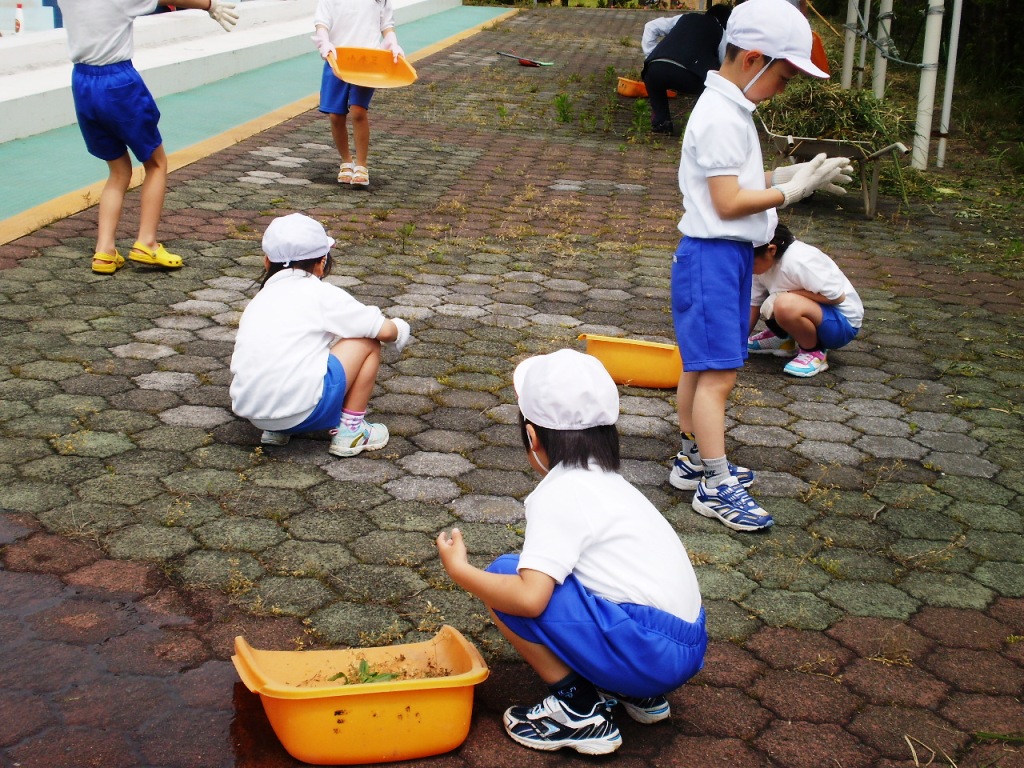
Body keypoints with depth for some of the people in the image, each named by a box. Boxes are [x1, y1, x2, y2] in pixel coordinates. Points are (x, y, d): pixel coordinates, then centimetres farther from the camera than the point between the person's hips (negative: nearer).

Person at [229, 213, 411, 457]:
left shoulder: (260, 299, 21)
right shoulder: (321, 294, 4)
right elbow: (386, 331, 5)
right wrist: (399, 328, 29)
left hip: (250, 412, 7)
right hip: (301, 410, -7)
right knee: (367, 342, 10)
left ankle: (275, 430, 18)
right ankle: (350, 429, 12)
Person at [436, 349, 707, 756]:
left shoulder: (559, 494, -10)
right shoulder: (611, 482, 16)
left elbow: (529, 598, -22)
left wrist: (460, 570, -5)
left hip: (648, 650, -9)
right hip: (689, 648, 9)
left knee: (505, 576, -7)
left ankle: (579, 709, -1)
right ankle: (639, 693, 15)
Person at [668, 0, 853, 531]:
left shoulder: (731, 109, 13)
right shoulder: (720, 118, -19)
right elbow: (728, 202, -21)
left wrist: (791, 174, 4)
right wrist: (794, 189, -15)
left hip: (731, 254, 10)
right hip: (712, 255, -10)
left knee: (700, 367, 17)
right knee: (718, 373, -7)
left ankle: (692, 461, 28)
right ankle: (716, 487, -1)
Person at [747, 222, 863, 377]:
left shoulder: (797, 261, -30)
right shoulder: (762, 263, -7)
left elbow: (837, 296, -26)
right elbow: (754, 304, -1)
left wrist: (789, 293, -26)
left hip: (843, 321, -8)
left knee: (785, 305, -35)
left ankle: (814, 352, -11)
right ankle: (782, 337, 14)